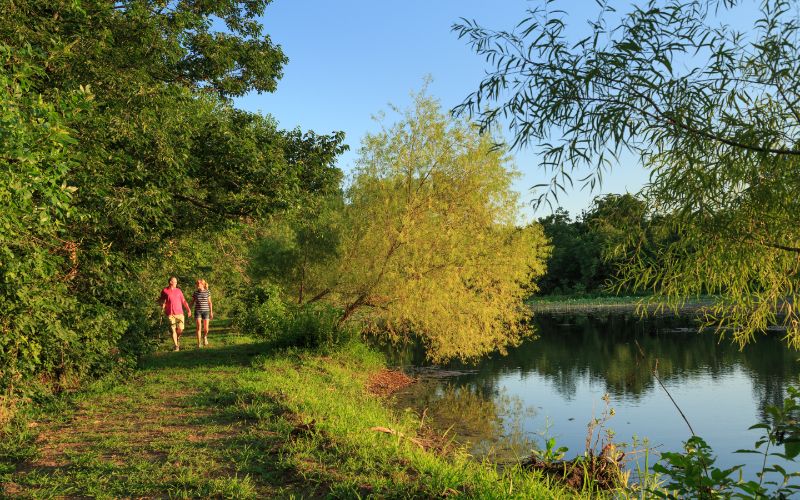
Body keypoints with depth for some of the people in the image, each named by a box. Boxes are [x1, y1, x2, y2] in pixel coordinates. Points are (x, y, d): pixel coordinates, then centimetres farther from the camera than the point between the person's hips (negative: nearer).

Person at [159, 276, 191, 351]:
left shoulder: (178, 290, 10)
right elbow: (161, 300, 15)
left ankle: (178, 337, 27)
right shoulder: (165, 291, 2)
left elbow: (183, 301, 12)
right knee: (173, 330, -3)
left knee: (180, 329, -5)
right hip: (170, 314, -2)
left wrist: (188, 309, 8)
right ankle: (176, 346, 5)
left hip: (179, 313, 2)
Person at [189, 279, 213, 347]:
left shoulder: (207, 292, 0)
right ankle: (199, 342, 0)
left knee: (206, 328, -2)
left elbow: (209, 303, 4)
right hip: (197, 311, 0)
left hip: (206, 311, 0)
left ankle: (205, 337, 30)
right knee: (199, 327, -8)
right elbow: (192, 303, 8)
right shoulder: (195, 293, 2)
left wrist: (211, 312, 1)